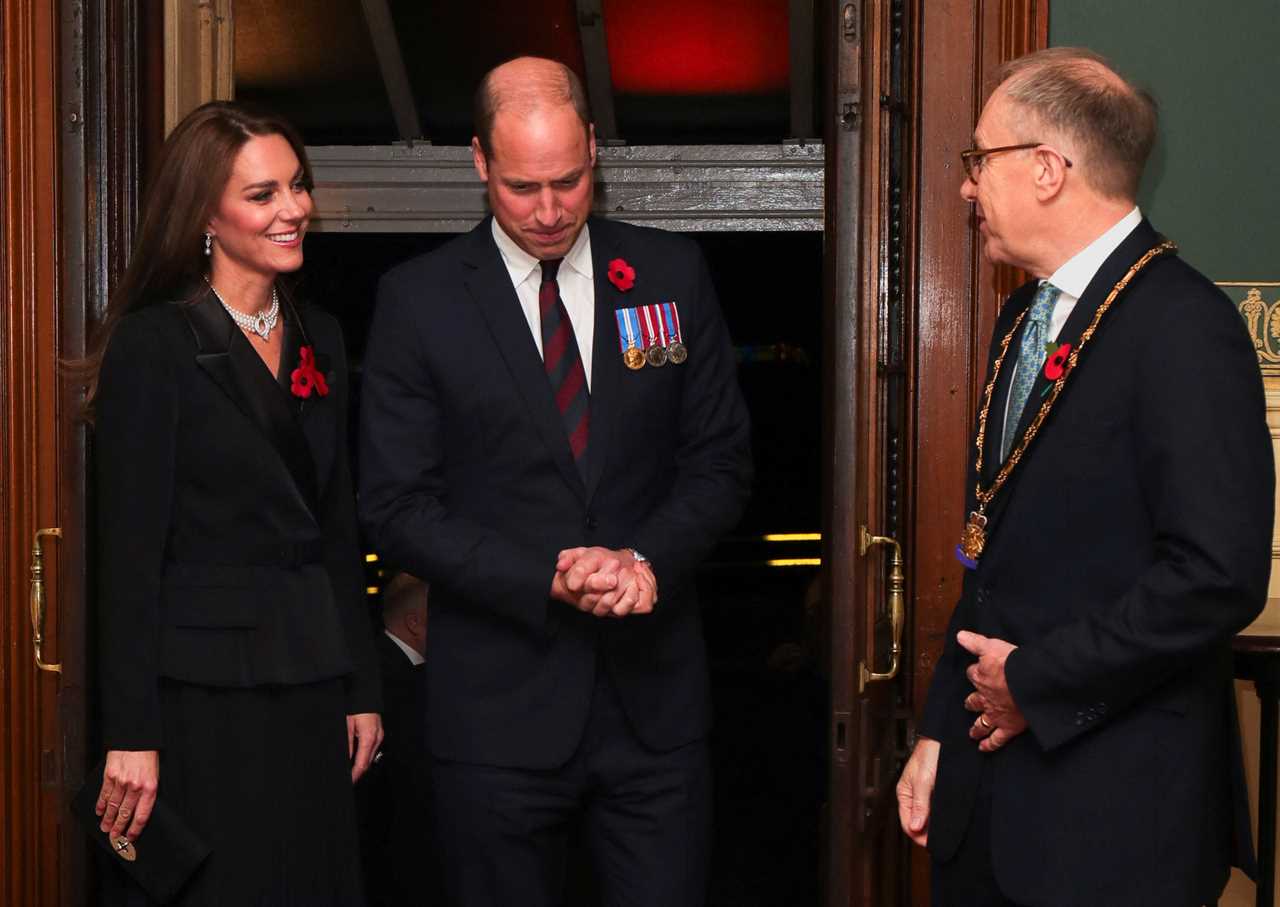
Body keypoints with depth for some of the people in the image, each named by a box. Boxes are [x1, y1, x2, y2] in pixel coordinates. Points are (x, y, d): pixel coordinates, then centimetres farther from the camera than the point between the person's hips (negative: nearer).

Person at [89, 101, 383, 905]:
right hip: (202, 694, -6)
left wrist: (361, 689, 11)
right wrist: (132, 737, -15)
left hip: (312, 687, 6)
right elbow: (130, 551, -12)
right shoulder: (153, 345, -9)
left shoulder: (321, 340, 11)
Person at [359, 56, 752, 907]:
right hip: (499, 704, -1)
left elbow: (721, 458, 6)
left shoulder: (673, 275, 4)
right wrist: (548, 580, -16)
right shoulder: (419, 300, -2)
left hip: (654, 689, 2)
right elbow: (398, 506, -4)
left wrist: (650, 560, -13)